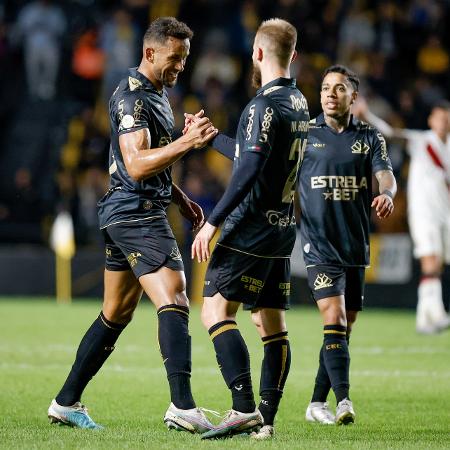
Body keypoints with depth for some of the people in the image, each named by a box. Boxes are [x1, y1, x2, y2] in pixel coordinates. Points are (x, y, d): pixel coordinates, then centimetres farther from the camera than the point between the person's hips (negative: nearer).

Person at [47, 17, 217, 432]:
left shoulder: (156, 94, 19)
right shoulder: (132, 96, -14)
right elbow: (136, 165, -25)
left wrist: (181, 199, 24)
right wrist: (186, 143, -35)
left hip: (126, 216, 11)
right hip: (136, 214, -11)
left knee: (116, 315, 15)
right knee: (174, 300, -20)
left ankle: (66, 402, 21)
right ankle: (183, 407, -31)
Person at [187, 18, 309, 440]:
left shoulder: (265, 104, -15)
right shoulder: (298, 102, 14)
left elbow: (249, 169, -24)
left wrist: (212, 222, -23)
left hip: (251, 228, -9)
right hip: (283, 229, 9)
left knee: (216, 311, -11)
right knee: (273, 325, 8)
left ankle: (243, 408, -21)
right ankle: (266, 420, 7)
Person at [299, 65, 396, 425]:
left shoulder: (369, 137, 7)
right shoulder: (305, 133, 3)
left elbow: (385, 174, -6)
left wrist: (387, 194, -28)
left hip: (356, 244, 3)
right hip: (319, 244, -3)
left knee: (345, 326, 8)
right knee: (334, 319, -17)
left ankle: (318, 403, 19)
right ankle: (343, 401, -24)